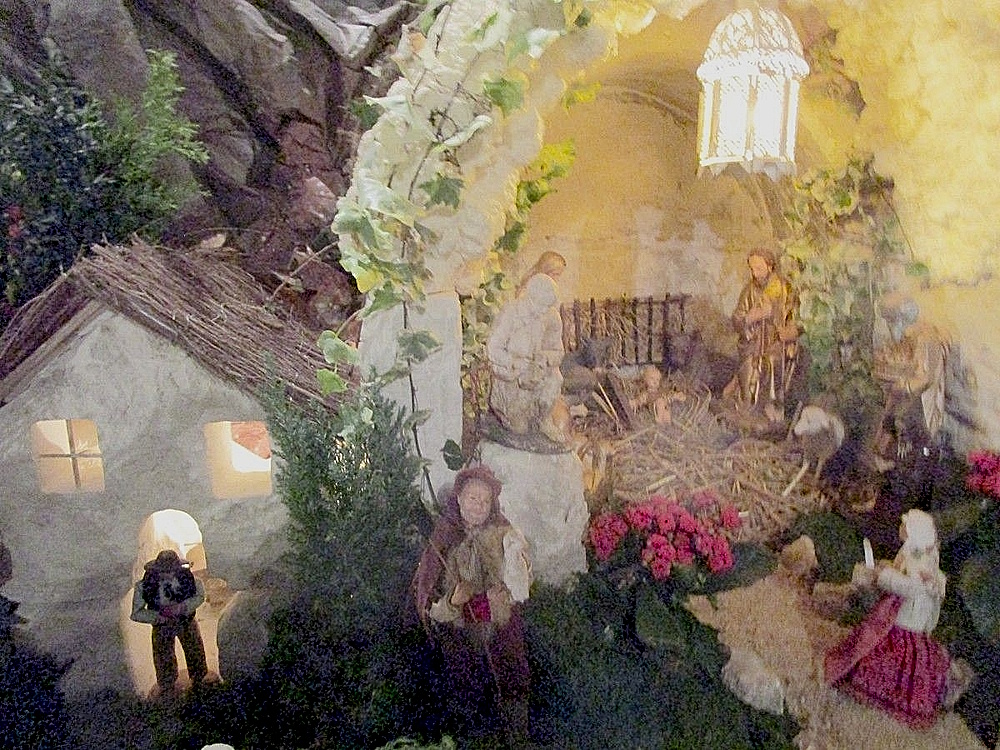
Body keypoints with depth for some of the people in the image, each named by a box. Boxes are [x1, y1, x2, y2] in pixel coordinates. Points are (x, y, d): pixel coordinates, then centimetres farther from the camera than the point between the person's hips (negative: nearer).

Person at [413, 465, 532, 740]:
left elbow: (520, 593, -10)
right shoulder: (443, 542, -7)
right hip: (461, 641, 1)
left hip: (502, 634, 0)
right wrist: (453, 601, -22)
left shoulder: (504, 536, -8)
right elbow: (430, 608, -3)